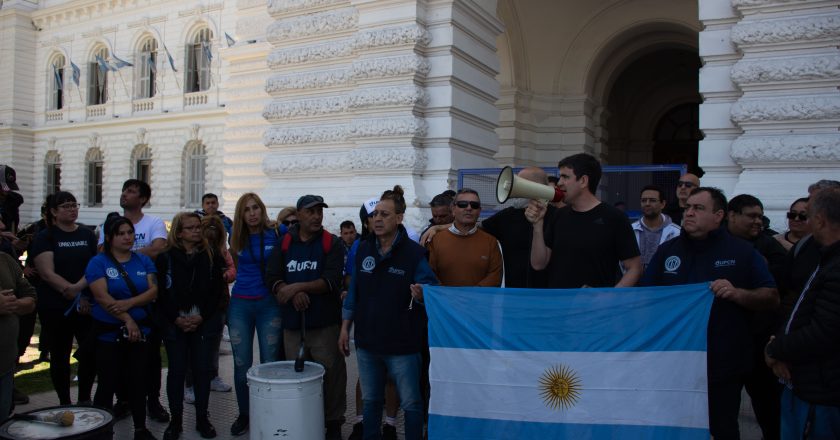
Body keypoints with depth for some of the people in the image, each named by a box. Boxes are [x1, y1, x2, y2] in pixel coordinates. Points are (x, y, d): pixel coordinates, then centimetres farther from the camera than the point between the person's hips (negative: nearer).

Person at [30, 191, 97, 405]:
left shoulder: (88, 235, 9)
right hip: (55, 307, -3)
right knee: (60, 356, 7)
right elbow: (47, 273, -11)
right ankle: (65, 404, 18)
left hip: (87, 305, 3)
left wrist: (78, 288, -12)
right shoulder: (45, 237, -1)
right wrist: (72, 292, -21)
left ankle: (84, 400, 19)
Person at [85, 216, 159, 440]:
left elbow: (153, 291, -1)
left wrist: (129, 303, -18)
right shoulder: (98, 262, -3)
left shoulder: (143, 260, 7)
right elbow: (102, 296, -13)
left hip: (140, 330, 3)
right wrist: (127, 319, -18)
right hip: (108, 331, -3)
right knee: (108, 383, 1)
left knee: (138, 382, 7)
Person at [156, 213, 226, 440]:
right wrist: (176, 319, -12)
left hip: (204, 322, 1)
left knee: (202, 368, 4)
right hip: (174, 323, -1)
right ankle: (175, 421, 14)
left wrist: (201, 317, -9)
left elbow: (217, 291, 0)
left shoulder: (211, 257, 3)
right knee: (177, 369, 2)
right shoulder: (165, 258, 0)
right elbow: (161, 293, -3)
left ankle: (202, 418, 15)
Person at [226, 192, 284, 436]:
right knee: (242, 365, 6)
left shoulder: (278, 233, -4)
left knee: (270, 363, 1)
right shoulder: (237, 238, 7)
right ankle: (243, 414, 22)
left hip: (269, 304, -3)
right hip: (240, 304, 3)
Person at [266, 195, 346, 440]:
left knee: (331, 374, -2)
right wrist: (291, 292, -16)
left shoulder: (332, 244, 0)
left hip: (325, 324, -3)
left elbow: (331, 281, -11)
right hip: (293, 323, 3)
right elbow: (272, 277, 2)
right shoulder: (284, 243, 9)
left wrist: (298, 286, -19)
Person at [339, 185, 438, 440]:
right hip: (367, 343, 5)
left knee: (411, 404, 6)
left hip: (402, 345, -5)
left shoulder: (414, 253, -11)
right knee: (371, 401, 20)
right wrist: (345, 328, 10)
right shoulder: (363, 250, 4)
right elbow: (354, 292, 11)